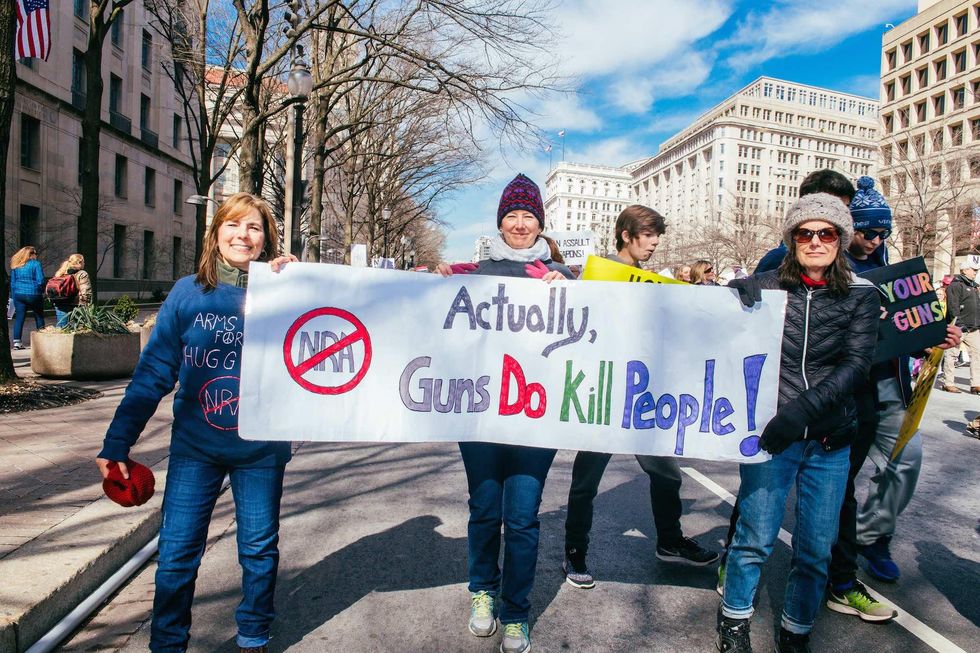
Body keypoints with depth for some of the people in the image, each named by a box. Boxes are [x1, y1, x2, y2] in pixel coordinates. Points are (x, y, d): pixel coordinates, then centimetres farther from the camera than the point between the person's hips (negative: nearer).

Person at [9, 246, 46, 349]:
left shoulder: (15, 266, 10)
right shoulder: (36, 264, -5)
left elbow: (12, 283, 12)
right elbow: (40, 281, -11)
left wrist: (13, 297, 16)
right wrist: (42, 291, 4)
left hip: (18, 294, 4)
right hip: (33, 294, -4)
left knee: (19, 318, 5)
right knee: (39, 317, 11)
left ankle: (17, 342, 0)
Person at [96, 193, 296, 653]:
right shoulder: (188, 293, -1)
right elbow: (153, 372, 0)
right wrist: (117, 443, -1)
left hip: (260, 449, 0)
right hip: (194, 447, 1)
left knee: (259, 551, 14)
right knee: (177, 554, 8)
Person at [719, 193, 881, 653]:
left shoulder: (861, 295, 3)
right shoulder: (769, 286, 0)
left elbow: (857, 362, -8)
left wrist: (803, 409, -21)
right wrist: (736, 289, -15)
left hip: (831, 440, 2)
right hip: (770, 431, -1)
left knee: (816, 548, 10)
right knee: (756, 537, 2)